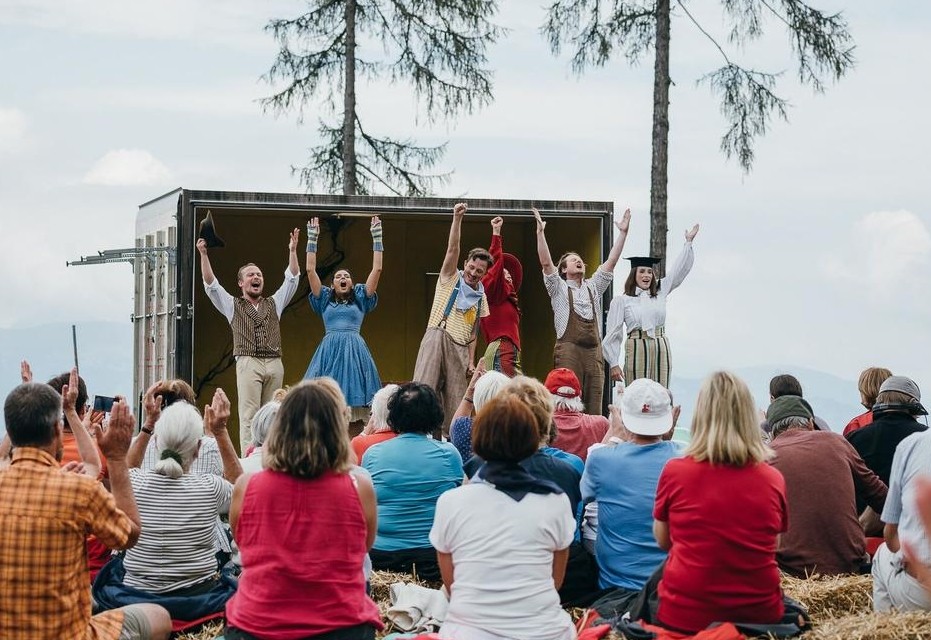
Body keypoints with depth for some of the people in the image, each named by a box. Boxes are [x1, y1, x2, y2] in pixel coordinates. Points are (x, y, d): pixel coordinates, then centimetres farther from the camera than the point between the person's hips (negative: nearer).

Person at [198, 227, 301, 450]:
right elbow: (211, 284, 5)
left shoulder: (273, 304, 22)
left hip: (274, 364, 3)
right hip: (248, 363, -3)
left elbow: (292, 279, 16)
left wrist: (292, 251, 6)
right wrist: (203, 255, -6)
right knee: (249, 415, -10)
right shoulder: (233, 306, 15)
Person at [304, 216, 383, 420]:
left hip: (355, 350, 0)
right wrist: (312, 239, 10)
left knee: (357, 400, -10)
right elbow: (310, 270, 11)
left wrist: (376, 238, 9)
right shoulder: (325, 300, 17)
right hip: (329, 350, 1)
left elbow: (376, 269, 10)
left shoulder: (360, 300, 15)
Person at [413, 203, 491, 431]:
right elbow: (452, 249, -6)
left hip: (460, 348, 4)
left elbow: (473, 332, 17)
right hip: (438, 338, -4)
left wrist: (471, 361, 7)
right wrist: (457, 219, -18)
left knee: (455, 401, 2)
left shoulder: (481, 297, 17)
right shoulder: (450, 278, 8)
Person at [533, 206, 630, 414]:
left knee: (594, 408, 1)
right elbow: (545, 262, -4)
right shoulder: (559, 288, 8)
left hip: (594, 351, 5)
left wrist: (623, 233, 8)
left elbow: (611, 262, 15)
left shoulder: (593, 287, 20)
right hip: (568, 350, -5)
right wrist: (540, 232, -13)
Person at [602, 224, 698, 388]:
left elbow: (679, 270, 14)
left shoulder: (660, 292, 14)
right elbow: (612, 333, 2)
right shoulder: (621, 301, 3)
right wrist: (614, 364, -2)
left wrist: (688, 242, 11)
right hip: (636, 350, -3)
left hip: (661, 350, 3)